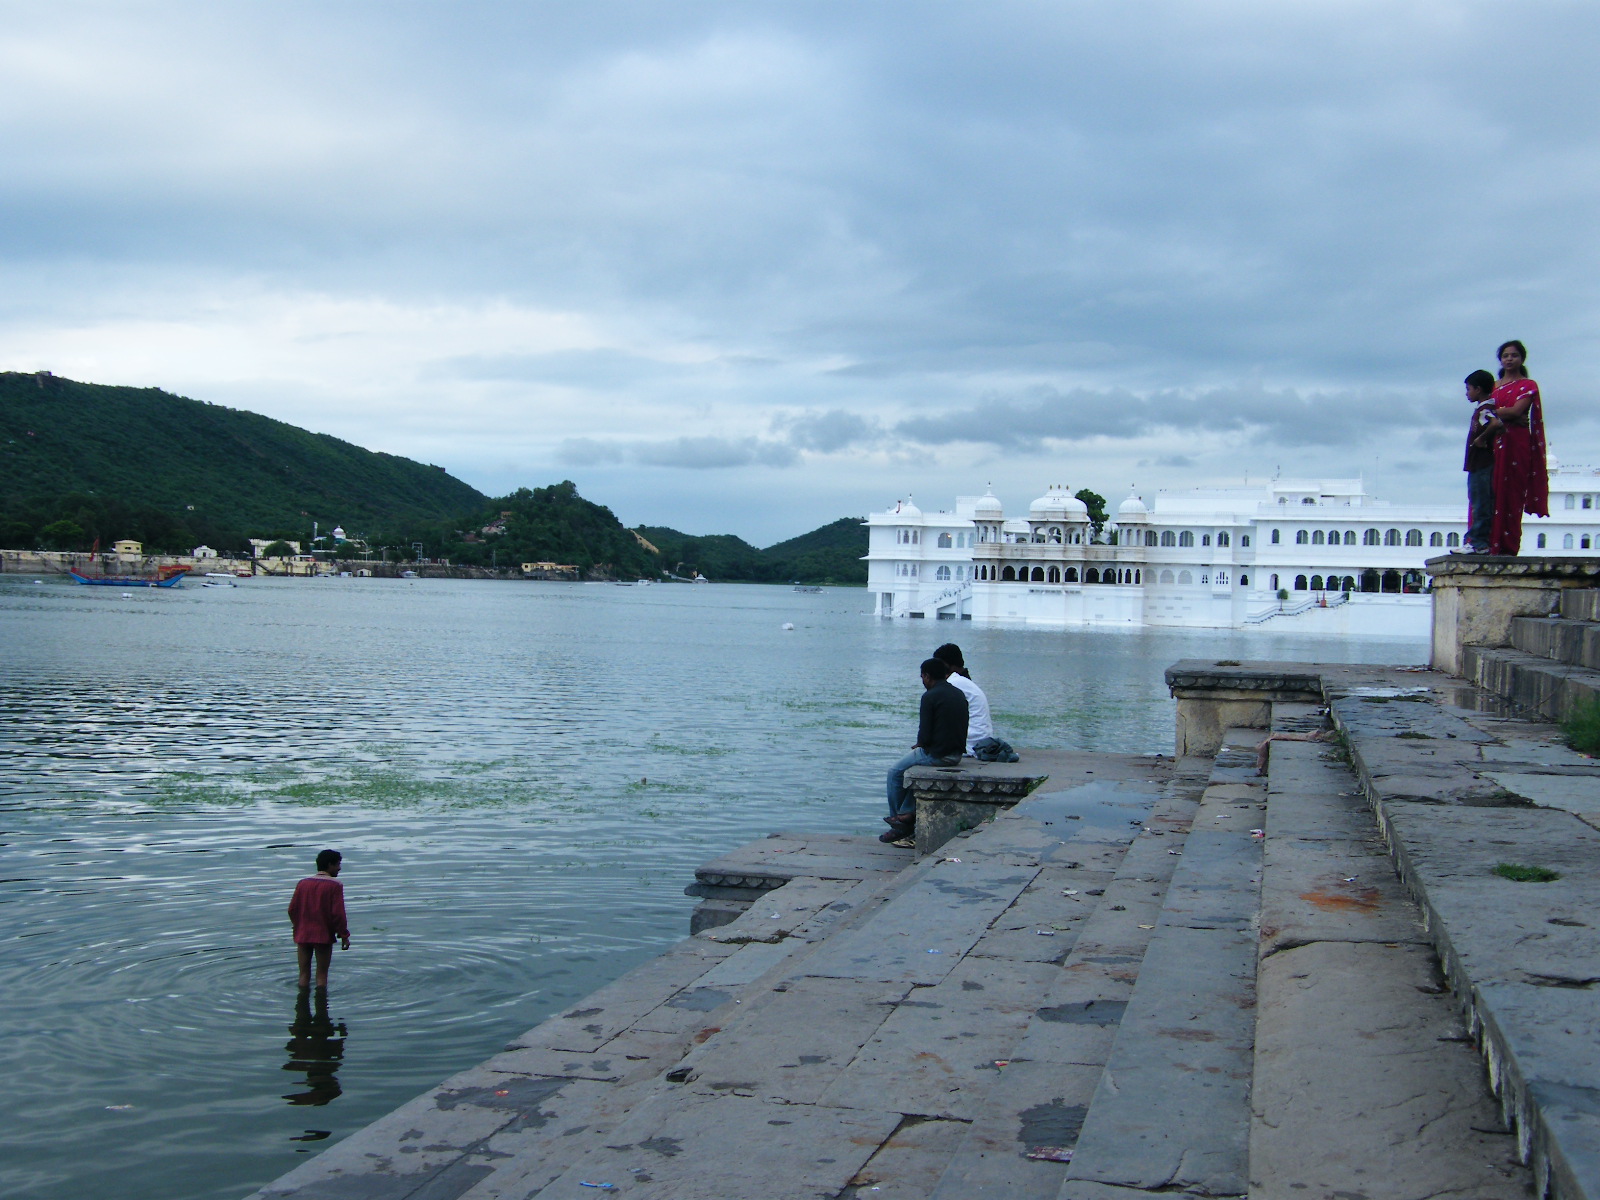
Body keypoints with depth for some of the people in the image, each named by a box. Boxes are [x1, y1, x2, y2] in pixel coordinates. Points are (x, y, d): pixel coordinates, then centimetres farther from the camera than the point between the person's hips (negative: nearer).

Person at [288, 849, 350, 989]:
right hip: (323, 936, -4)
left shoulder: (303, 883, 6)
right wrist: (344, 935, -5)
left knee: (304, 974, 10)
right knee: (321, 975, 4)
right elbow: (338, 913, -13)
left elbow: (292, 910, 8)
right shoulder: (335, 885, -8)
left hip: (303, 935, 4)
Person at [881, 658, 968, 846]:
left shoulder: (930, 696, -14)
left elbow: (925, 736, -17)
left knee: (895, 772, 13)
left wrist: (919, 744, 7)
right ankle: (907, 814, 21)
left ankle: (896, 819, 22)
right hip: (956, 755, 8)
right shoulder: (959, 695, 10)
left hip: (936, 754, -8)